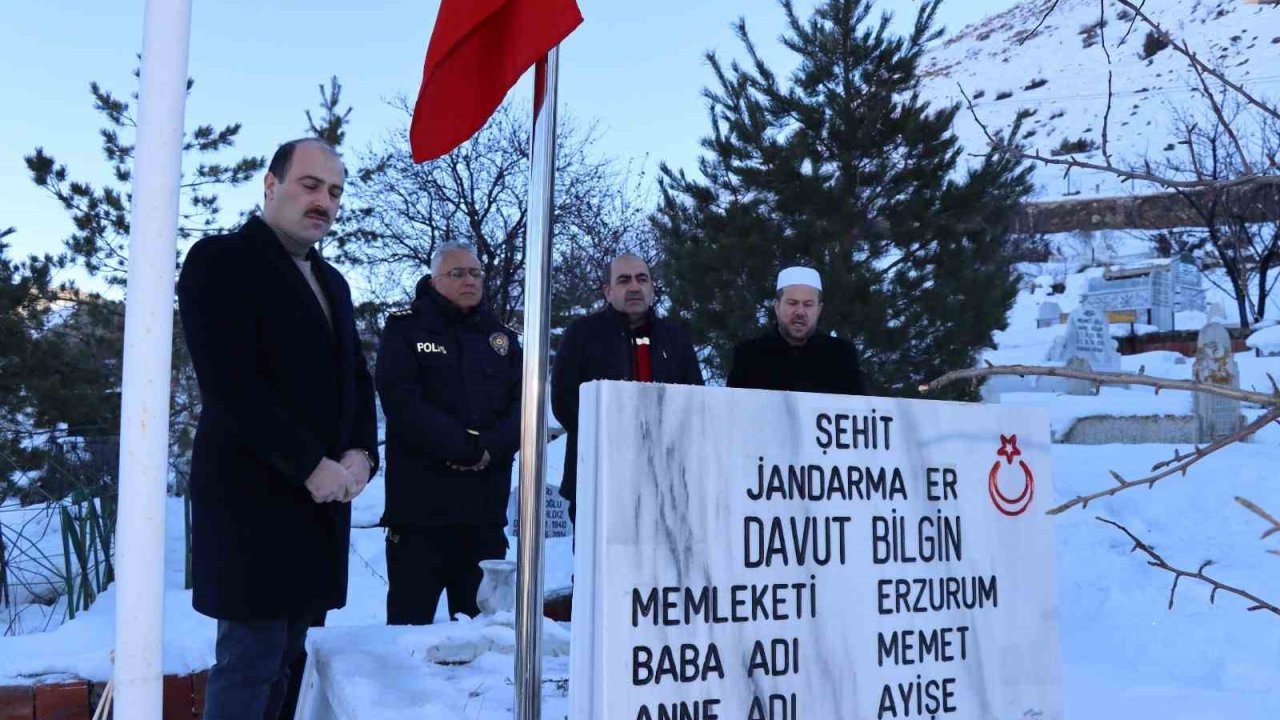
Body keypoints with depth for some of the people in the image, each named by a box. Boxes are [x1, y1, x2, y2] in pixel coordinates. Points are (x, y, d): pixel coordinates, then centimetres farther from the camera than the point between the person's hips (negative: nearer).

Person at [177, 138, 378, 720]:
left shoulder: (332, 282, 18)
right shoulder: (221, 259, -6)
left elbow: (356, 378, 17)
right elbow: (230, 383, -17)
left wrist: (360, 454, -2)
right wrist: (312, 465, -17)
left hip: (321, 495, 7)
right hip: (254, 495, -7)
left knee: (283, 659, 11)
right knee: (251, 660, -4)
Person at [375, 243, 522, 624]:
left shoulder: (501, 336, 16)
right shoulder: (405, 329, 4)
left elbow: (522, 404, 5)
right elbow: (402, 402, -10)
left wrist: (489, 448, -13)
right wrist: (466, 446, -14)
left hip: (486, 505, 4)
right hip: (420, 502, -4)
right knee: (411, 619, 0)